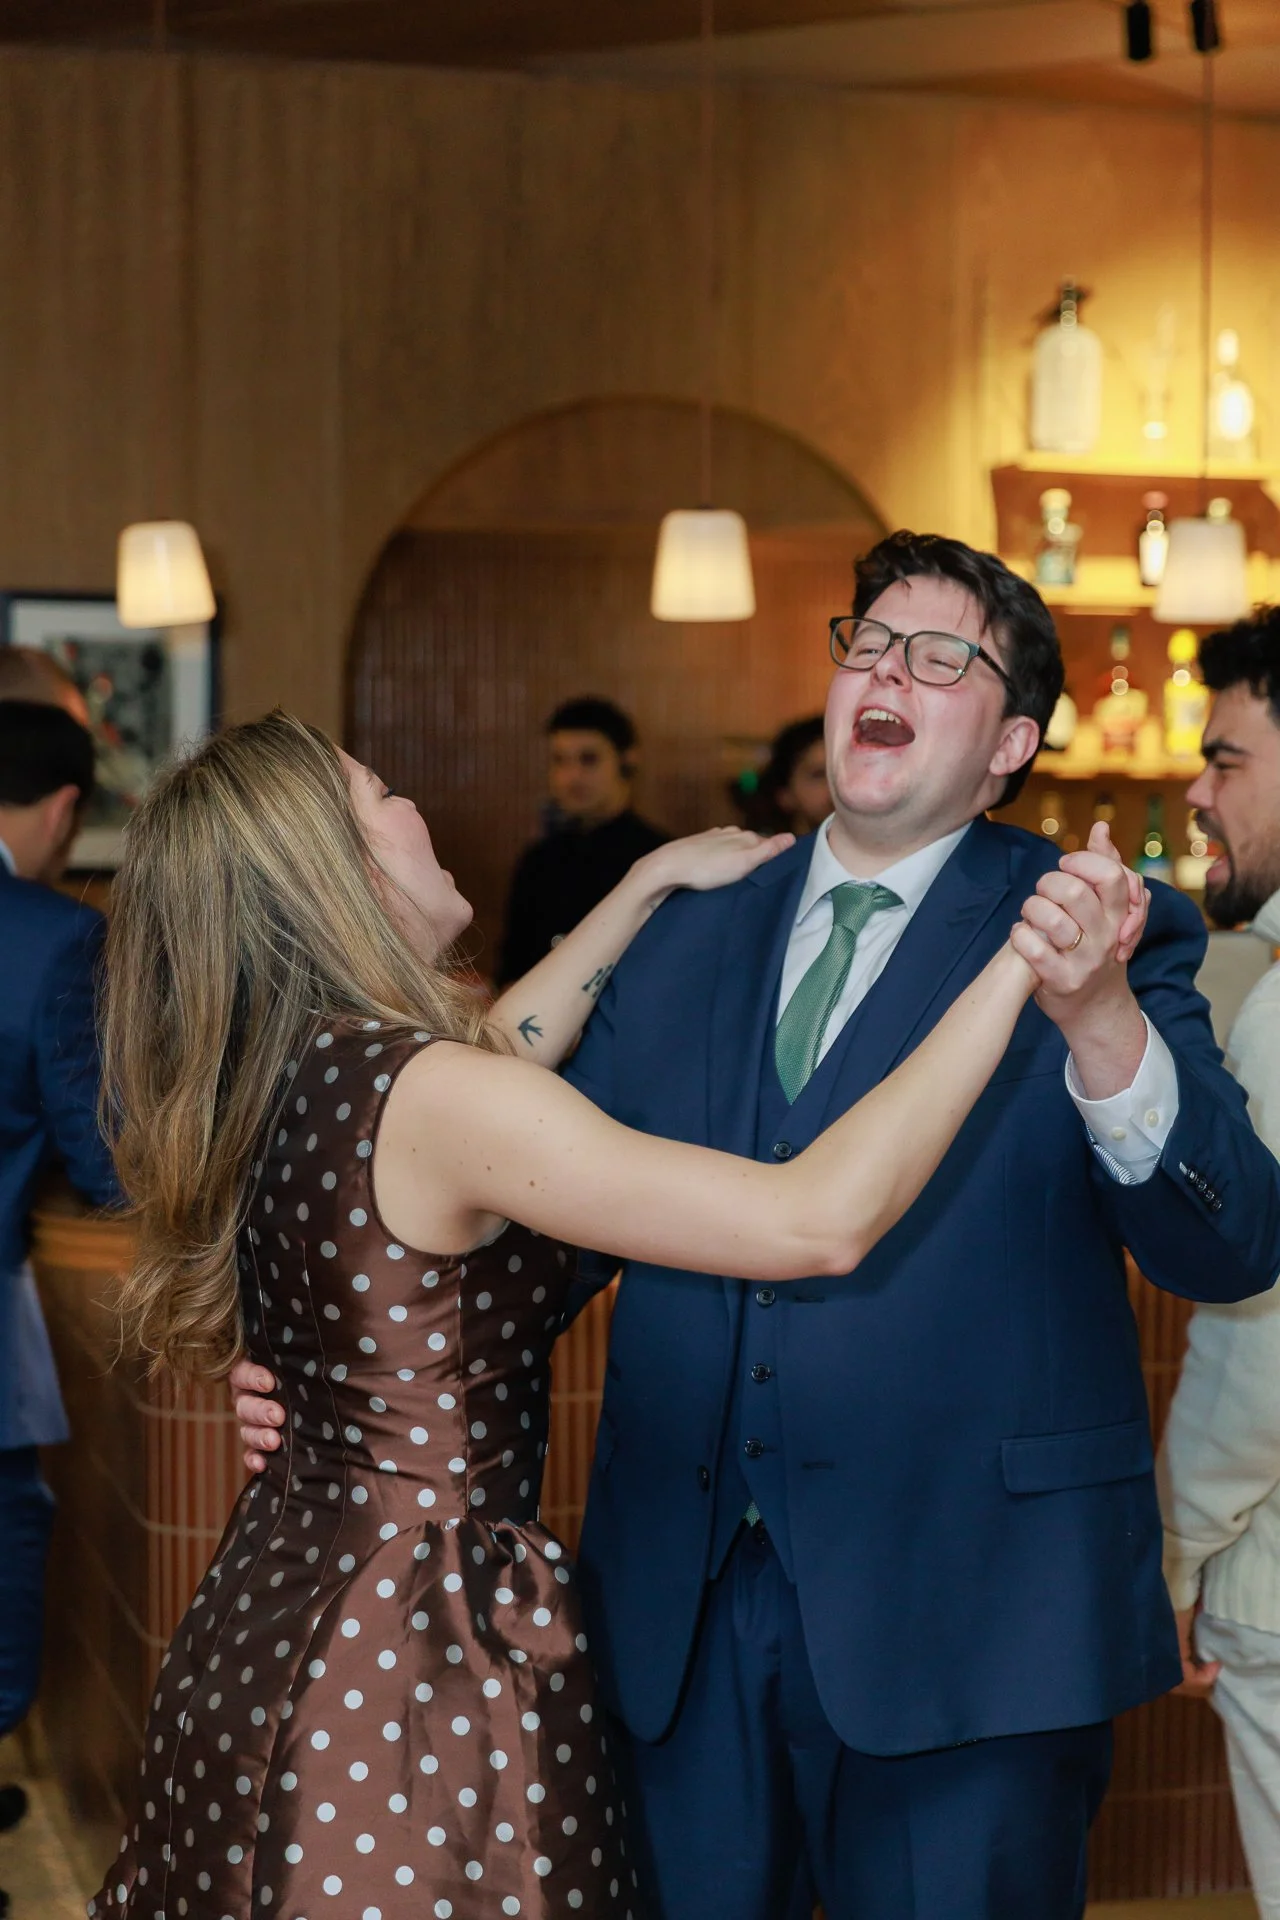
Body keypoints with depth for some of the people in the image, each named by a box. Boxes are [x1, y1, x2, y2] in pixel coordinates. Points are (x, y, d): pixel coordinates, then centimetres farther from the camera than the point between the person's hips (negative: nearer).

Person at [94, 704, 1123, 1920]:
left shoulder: (268, 1082, 1)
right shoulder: (423, 1098, -24)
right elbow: (824, 1220, -28)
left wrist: (649, 884, 27)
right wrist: (1018, 967, -22)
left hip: (271, 1632, 9)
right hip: (427, 1670, -9)